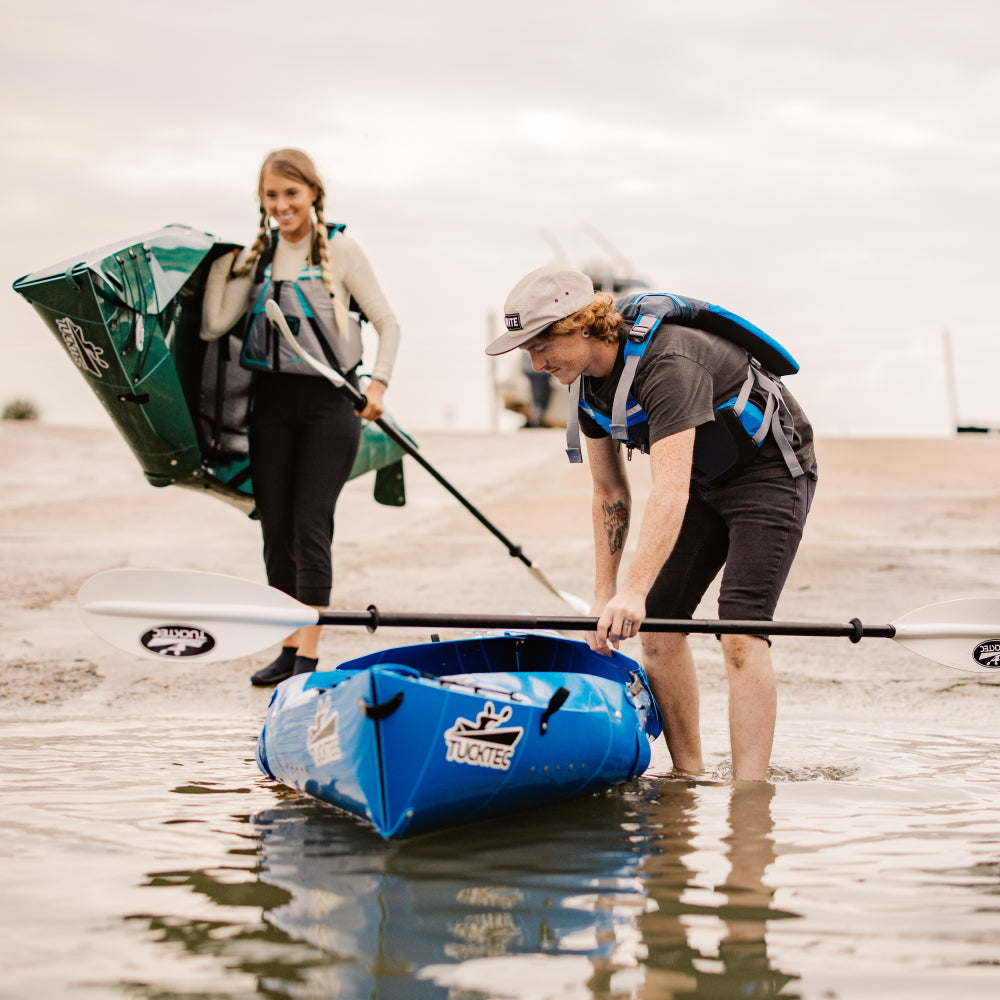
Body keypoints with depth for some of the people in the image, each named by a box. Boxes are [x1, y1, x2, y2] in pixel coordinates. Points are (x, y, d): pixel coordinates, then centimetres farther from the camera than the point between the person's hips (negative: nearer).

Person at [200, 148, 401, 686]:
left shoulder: (339, 249, -3)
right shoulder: (257, 256, 8)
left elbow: (388, 323, 0)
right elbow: (214, 324, -1)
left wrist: (378, 384, -11)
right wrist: (221, 261, -1)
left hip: (328, 402, -5)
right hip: (273, 400, 5)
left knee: (310, 526, -8)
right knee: (275, 528, 6)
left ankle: (309, 655, -2)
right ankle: (288, 648, 16)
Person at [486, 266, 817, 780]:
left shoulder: (668, 362, -34)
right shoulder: (587, 378, -6)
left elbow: (670, 490, -43)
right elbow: (610, 492, 3)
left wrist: (632, 593, -50)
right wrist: (604, 596, 1)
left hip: (770, 473, -8)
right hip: (703, 481, 9)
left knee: (740, 637, -19)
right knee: (658, 624, 2)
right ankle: (689, 777, 12)